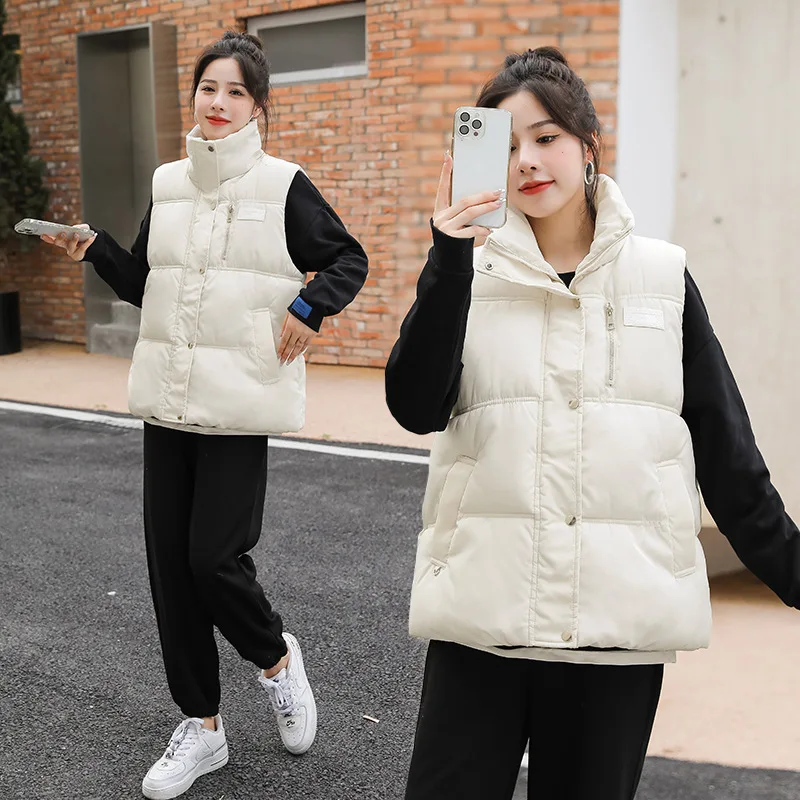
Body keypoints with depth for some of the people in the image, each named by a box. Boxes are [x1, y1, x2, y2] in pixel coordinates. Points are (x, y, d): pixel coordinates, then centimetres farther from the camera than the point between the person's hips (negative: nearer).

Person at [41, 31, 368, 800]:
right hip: (167, 399, 5)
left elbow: (349, 261, 3)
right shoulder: (168, 183, 11)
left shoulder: (283, 185, -3)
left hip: (239, 403, -5)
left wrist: (306, 310, -12)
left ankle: (276, 657, 25)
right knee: (170, 563, 6)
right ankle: (200, 726, 22)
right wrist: (94, 249, 3)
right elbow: (143, 283, 18)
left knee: (215, 557, -9)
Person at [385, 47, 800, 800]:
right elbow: (416, 409, -12)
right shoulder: (468, 270, 3)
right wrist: (449, 261, -21)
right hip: (482, 612, 0)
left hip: (619, 618, 1)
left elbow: (727, 452, 6)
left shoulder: (662, 275, 4)